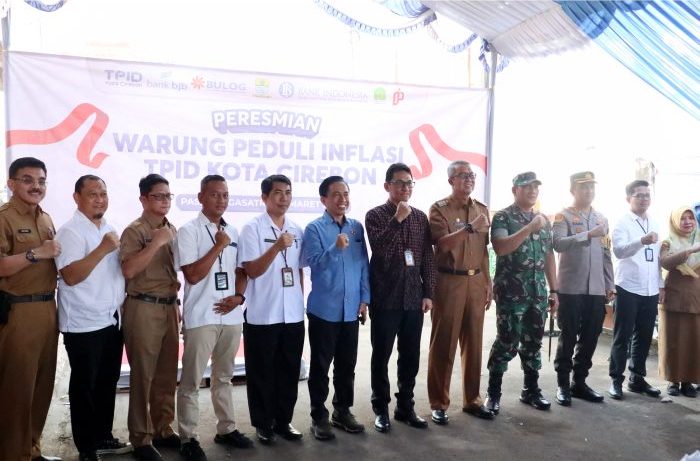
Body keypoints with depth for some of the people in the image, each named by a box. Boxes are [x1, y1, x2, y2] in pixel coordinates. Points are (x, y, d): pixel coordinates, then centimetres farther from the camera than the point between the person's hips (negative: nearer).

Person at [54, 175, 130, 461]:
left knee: (107, 383, 16)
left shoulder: (110, 229, 12)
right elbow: (70, 276, -22)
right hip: (84, 325, -7)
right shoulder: (70, 232, -12)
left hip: (112, 321, 7)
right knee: (84, 387, 5)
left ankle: (103, 437, 31)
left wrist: (122, 310, 15)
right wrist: (103, 249, -27)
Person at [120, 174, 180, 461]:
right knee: (143, 375, 1)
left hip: (169, 307, 7)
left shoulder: (171, 230, 13)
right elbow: (128, 270, -21)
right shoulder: (134, 231, -8)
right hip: (143, 308, -6)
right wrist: (156, 242, -22)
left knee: (167, 374, 12)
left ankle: (163, 429, 25)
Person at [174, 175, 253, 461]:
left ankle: (226, 429, 29)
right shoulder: (189, 231, -8)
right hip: (201, 317, -6)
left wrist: (238, 296, -3)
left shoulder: (233, 232, 10)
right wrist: (219, 246, -15)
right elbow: (193, 275, -16)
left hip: (231, 316, 6)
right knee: (191, 381, 3)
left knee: (224, 376, 17)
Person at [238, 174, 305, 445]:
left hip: (293, 314, 5)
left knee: (289, 371, 13)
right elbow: (252, 271, -14)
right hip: (262, 315, -5)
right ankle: (263, 424, 22)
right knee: (262, 372, 7)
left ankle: (283, 421, 27)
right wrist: (277, 247, -25)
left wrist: (301, 302, 12)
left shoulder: (297, 230, 9)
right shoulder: (252, 228, -7)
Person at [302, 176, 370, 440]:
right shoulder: (314, 228, -6)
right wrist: (336, 248, -31)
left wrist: (364, 299, 6)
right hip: (324, 309, -4)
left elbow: (364, 265, 10)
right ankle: (319, 417, 17)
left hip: (351, 309, 4)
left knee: (347, 365, 13)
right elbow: (313, 262, -17)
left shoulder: (357, 227, 7)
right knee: (320, 366, 6)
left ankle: (343, 411, 28)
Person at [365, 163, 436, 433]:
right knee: (381, 355, 6)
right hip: (385, 298, -4)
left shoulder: (421, 217, 9)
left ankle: (405, 407, 25)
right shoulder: (375, 215, -3)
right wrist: (397, 219, -24)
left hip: (414, 298, 4)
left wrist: (428, 292, 5)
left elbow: (428, 257, 10)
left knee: (411, 356, 11)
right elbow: (378, 247, -20)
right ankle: (381, 409, 19)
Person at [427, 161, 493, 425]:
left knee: (473, 342, 11)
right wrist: (470, 227, -23)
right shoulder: (439, 209, -3)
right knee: (443, 343, 1)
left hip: (476, 281, 5)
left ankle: (471, 399, 23)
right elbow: (442, 244, -17)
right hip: (449, 281, -5)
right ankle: (439, 403, 10)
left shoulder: (482, 209, 13)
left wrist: (488, 283, 13)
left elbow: (484, 249, 16)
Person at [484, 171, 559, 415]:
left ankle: (531, 390, 25)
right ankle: (493, 394, 10)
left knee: (533, 342, 12)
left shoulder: (544, 220, 14)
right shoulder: (503, 217, -4)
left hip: (538, 293, 6)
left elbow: (549, 256, 16)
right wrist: (530, 228, -21)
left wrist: (554, 290, 12)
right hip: (511, 293, -5)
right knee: (506, 343, -2)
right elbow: (500, 248, -19)